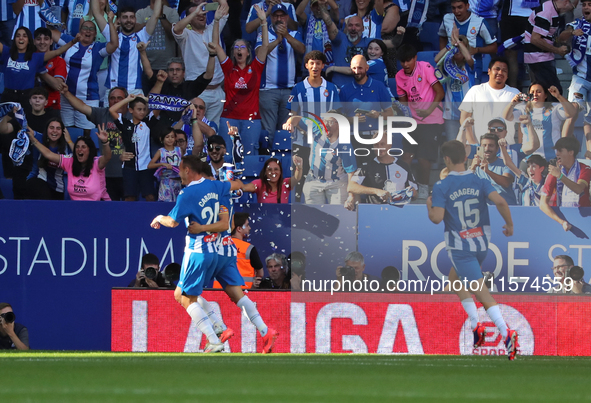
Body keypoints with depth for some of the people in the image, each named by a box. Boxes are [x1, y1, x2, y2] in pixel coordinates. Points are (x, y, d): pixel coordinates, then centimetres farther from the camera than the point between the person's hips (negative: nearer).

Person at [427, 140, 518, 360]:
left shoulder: (441, 187, -11)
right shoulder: (479, 181, -1)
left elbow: (437, 218, -18)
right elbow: (500, 201, -14)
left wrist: (429, 206, 4)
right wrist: (509, 224, 1)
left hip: (460, 248, -5)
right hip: (482, 243, 5)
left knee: (481, 291, -9)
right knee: (455, 279, 27)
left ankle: (506, 333, -24)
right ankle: (475, 326, 19)